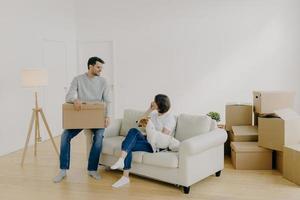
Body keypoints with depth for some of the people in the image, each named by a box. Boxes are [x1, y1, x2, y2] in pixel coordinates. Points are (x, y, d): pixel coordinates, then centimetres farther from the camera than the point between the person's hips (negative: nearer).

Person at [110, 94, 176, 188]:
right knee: (133, 130, -27)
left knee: (127, 145, -25)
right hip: (147, 139, 7)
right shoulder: (154, 113, 16)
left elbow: (164, 136, -16)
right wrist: (150, 109, 7)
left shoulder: (170, 118, -8)